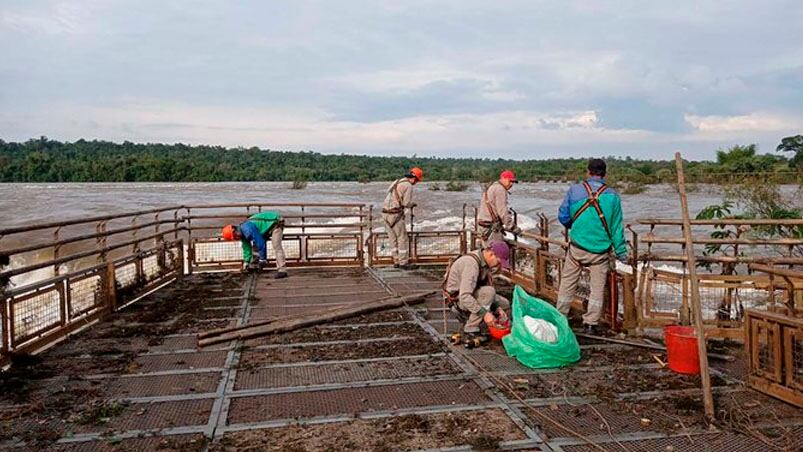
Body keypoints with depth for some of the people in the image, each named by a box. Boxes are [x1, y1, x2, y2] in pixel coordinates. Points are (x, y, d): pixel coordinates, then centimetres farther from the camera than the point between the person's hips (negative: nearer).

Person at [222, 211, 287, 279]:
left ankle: (282, 271, -23)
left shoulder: (247, 229, -28)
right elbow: (246, 248, 17)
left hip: (276, 222, -11)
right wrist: (246, 262, 20)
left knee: (276, 247, -21)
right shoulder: (243, 233, 4)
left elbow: (260, 243, -27)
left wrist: (262, 259, -17)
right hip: (270, 225, 11)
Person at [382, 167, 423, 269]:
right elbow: (407, 203, -14)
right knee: (402, 239, 0)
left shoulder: (397, 182, 18)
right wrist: (412, 204, 8)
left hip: (385, 213, 9)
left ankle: (397, 261, 19)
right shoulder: (408, 186, -10)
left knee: (393, 239, 13)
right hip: (395, 215, -8)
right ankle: (403, 263, 3)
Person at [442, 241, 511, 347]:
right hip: (457, 299, -9)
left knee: (504, 303, 6)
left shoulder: (485, 262, -1)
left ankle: (468, 319, 7)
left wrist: (498, 308, -6)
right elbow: (464, 297, -37)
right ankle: (470, 332, -22)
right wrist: (485, 313, -36)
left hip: (470, 295, 9)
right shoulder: (472, 263, -30)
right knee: (488, 292, -31)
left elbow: (488, 290, 7)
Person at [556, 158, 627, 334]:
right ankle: (591, 323, 13)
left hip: (577, 246, 1)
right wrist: (621, 252, 8)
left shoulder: (574, 190, -5)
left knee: (567, 283, 13)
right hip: (600, 250, 0)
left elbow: (563, 216, 1)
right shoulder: (612, 196, -5)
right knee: (597, 287, 10)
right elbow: (617, 227, -1)